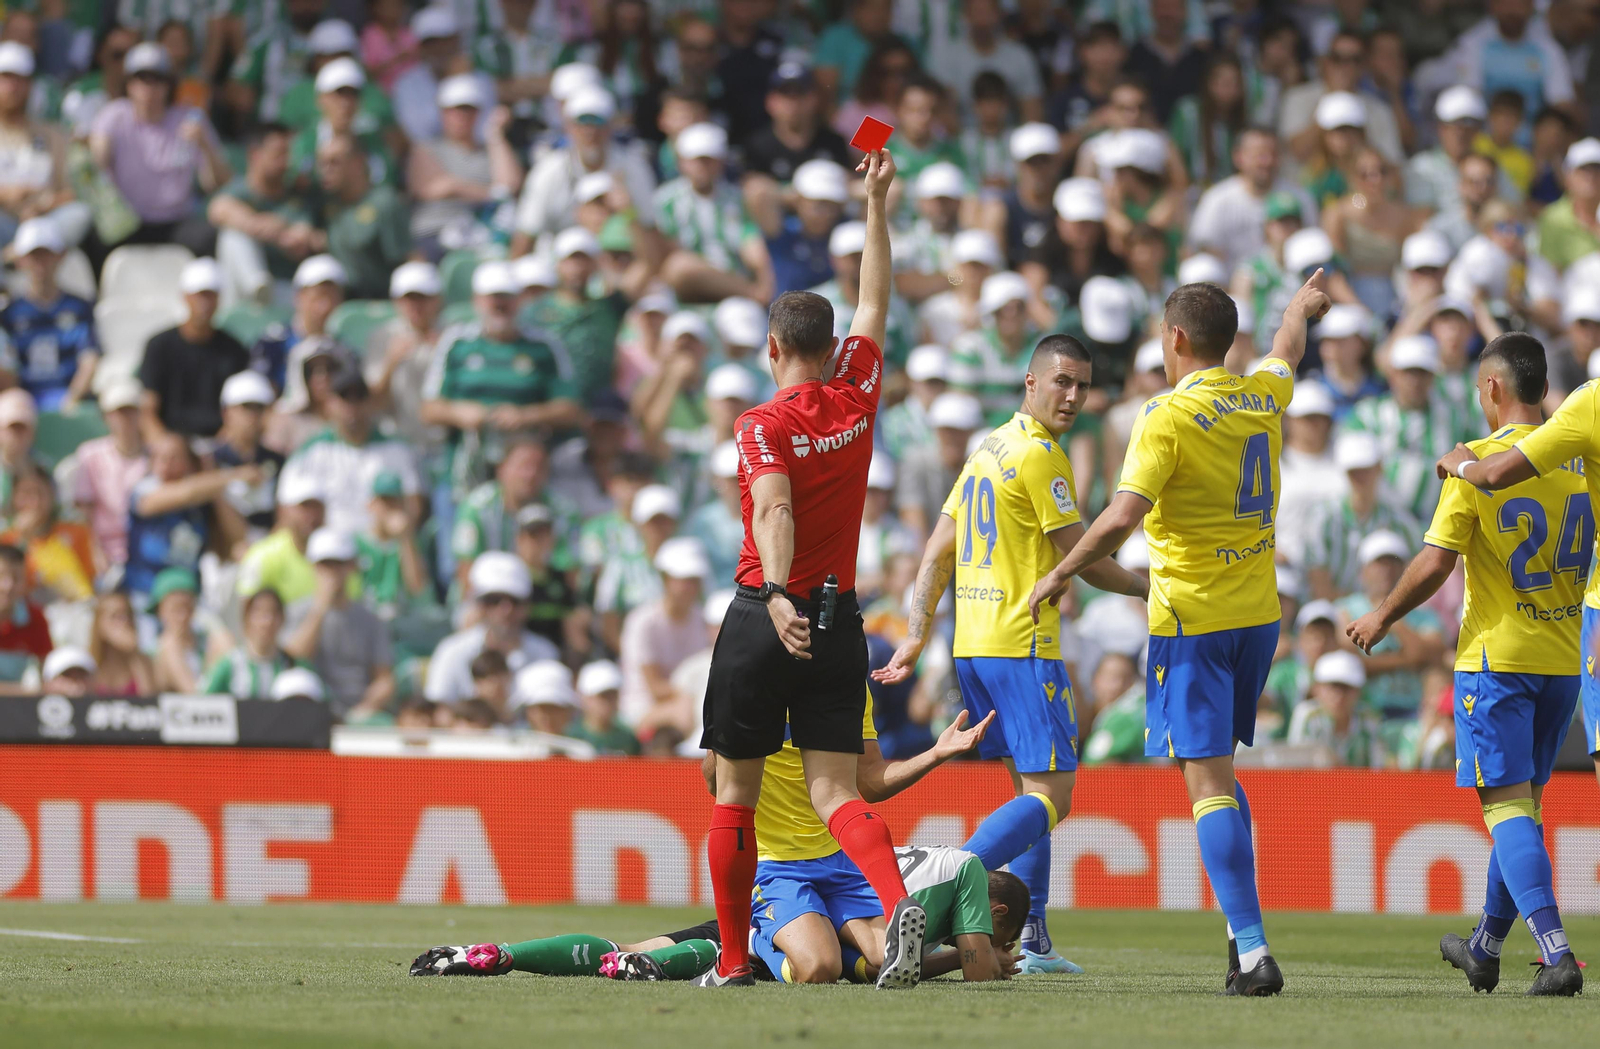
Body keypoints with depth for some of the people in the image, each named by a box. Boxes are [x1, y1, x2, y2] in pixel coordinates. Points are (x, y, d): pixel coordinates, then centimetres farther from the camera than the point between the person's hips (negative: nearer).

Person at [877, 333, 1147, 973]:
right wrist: (1149, 589, 5)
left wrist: (917, 634, 15)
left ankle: (1030, 939, 13)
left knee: (1031, 789, 16)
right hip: (1022, 647, -9)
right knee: (1050, 797, -11)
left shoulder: (988, 450, 16)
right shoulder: (1039, 454, -11)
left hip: (971, 646, 9)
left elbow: (937, 552, 16)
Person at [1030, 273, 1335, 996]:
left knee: (1208, 782, -8)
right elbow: (1286, 353, 32)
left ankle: (1254, 953, -17)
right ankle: (1243, 929, 16)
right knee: (1219, 771, 21)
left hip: (1191, 616, -7)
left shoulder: (1170, 416, -14)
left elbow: (1122, 517, -22)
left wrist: (1058, 577, -8)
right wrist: (1301, 309, 54)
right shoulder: (1264, 397, 6)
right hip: (1258, 611, 7)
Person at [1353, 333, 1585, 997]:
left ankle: (1556, 951, -21)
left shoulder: (1478, 463, -11)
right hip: (1564, 660, 5)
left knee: (1507, 806, -6)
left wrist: (1381, 617, 2)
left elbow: (1434, 564, -12)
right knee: (1523, 801, 17)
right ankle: (1485, 950, 30)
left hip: (1496, 656, -5)